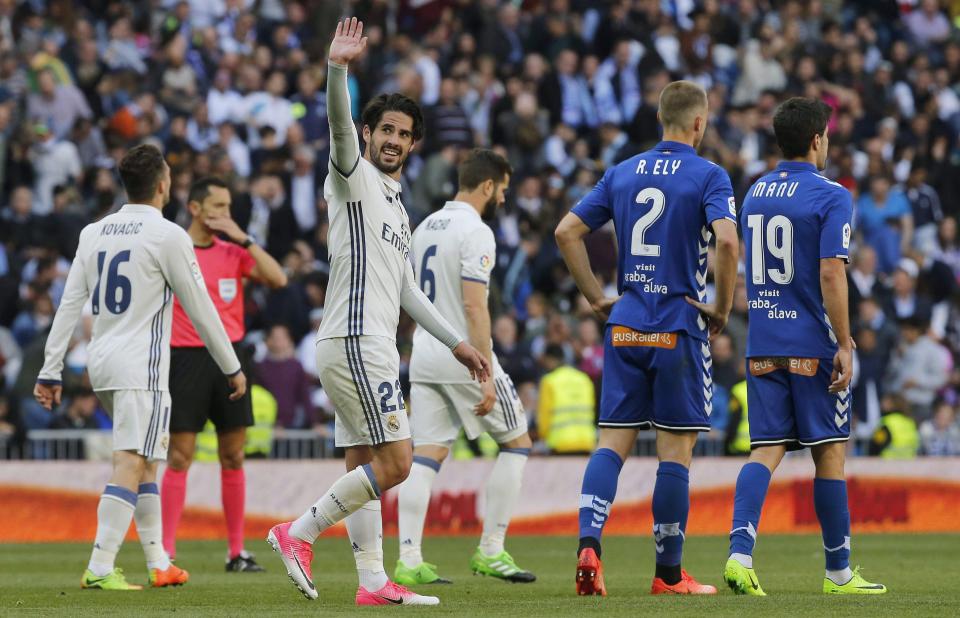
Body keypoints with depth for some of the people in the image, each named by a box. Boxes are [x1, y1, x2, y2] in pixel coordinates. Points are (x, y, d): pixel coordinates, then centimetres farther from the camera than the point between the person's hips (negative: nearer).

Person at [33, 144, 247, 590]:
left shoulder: (93, 233, 11)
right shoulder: (168, 236, -7)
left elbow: (69, 304, 9)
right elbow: (200, 310, -3)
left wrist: (51, 371, 10)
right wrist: (232, 368, 6)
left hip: (101, 362, 7)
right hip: (140, 367, -7)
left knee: (146, 458, 18)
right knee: (130, 465, -12)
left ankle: (158, 564, 20)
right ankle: (100, 568, -22)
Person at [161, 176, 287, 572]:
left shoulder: (234, 252, 9)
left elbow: (277, 279, -5)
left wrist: (243, 239, -9)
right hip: (186, 358, -4)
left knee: (233, 457, 5)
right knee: (180, 457, -6)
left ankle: (236, 552, 11)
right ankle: (165, 552, -2)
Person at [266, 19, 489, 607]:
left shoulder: (396, 206, 23)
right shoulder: (354, 177, -2)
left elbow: (406, 289, 29)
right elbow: (340, 127, -24)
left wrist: (457, 342, 28)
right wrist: (338, 70, -41)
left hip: (372, 345, 9)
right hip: (356, 342, -9)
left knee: (365, 467, 7)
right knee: (394, 463, -12)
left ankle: (373, 581, 7)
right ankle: (299, 532, -7)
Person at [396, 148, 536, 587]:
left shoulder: (425, 228, 13)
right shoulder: (476, 232, -13)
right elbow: (474, 306, -20)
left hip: (424, 354, 8)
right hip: (463, 355, -8)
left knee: (426, 455, 5)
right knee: (517, 441, 7)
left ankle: (409, 560, -5)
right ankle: (490, 551, 4)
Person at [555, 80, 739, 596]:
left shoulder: (622, 174, 10)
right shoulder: (707, 177, -6)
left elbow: (566, 232, 7)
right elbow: (726, 239, -21)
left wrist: (596, 297, 12)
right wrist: (723, 307, -8)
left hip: (625, 326, 4)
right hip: (679, 327, -4)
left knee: (613, 442, 4)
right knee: (675, 449, 2)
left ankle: (588, 544, -16)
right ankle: (669, 574, 6)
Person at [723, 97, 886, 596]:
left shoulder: (755, 194, 12)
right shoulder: (831, 197, -9)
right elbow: (831, 275, -17)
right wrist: (844, 344, -12)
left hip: (762, 346, 5)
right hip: (812, 346, -5)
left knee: (766, 451, 3)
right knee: (830, 452, 5)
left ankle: (740, 550, -18)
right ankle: (838, 572, 13)